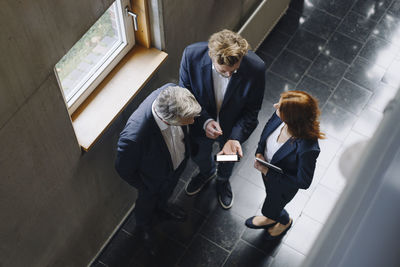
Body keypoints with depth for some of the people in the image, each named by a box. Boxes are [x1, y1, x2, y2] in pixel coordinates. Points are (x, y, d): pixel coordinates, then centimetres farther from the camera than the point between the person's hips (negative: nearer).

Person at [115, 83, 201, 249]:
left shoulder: (170, 91, -36)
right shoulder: (134, 137, -51)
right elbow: (124, 169, -27)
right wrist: (143, 187, -10)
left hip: (178, 161, 4)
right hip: (154, 179, -4)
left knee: (167, 191, 37)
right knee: (148, 201, 31)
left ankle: (162, 208, 72)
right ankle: (143, 228, 65)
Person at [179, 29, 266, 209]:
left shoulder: (256, 68, -35)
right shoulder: (191, 55, -33)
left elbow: (251, 111, -20)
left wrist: (235, 138, -33)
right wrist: (205, 121, -30)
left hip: (232, 128, 0)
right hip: (201, 125, 1)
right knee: (199, 156, 31)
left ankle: (223, 181, 68)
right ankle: (207, 172, 69)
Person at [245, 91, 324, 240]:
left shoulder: (307, 148, -45)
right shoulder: (278, 117, -27)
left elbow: (303, 182, -29)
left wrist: (268, 172, -28)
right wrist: (259, 153, -17)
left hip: (283, 185, -5)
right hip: (267, 169, 5)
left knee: (270, 209, 25)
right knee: (270, 194, 35)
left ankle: (285, 222, 62)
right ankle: (271, 218, 69)